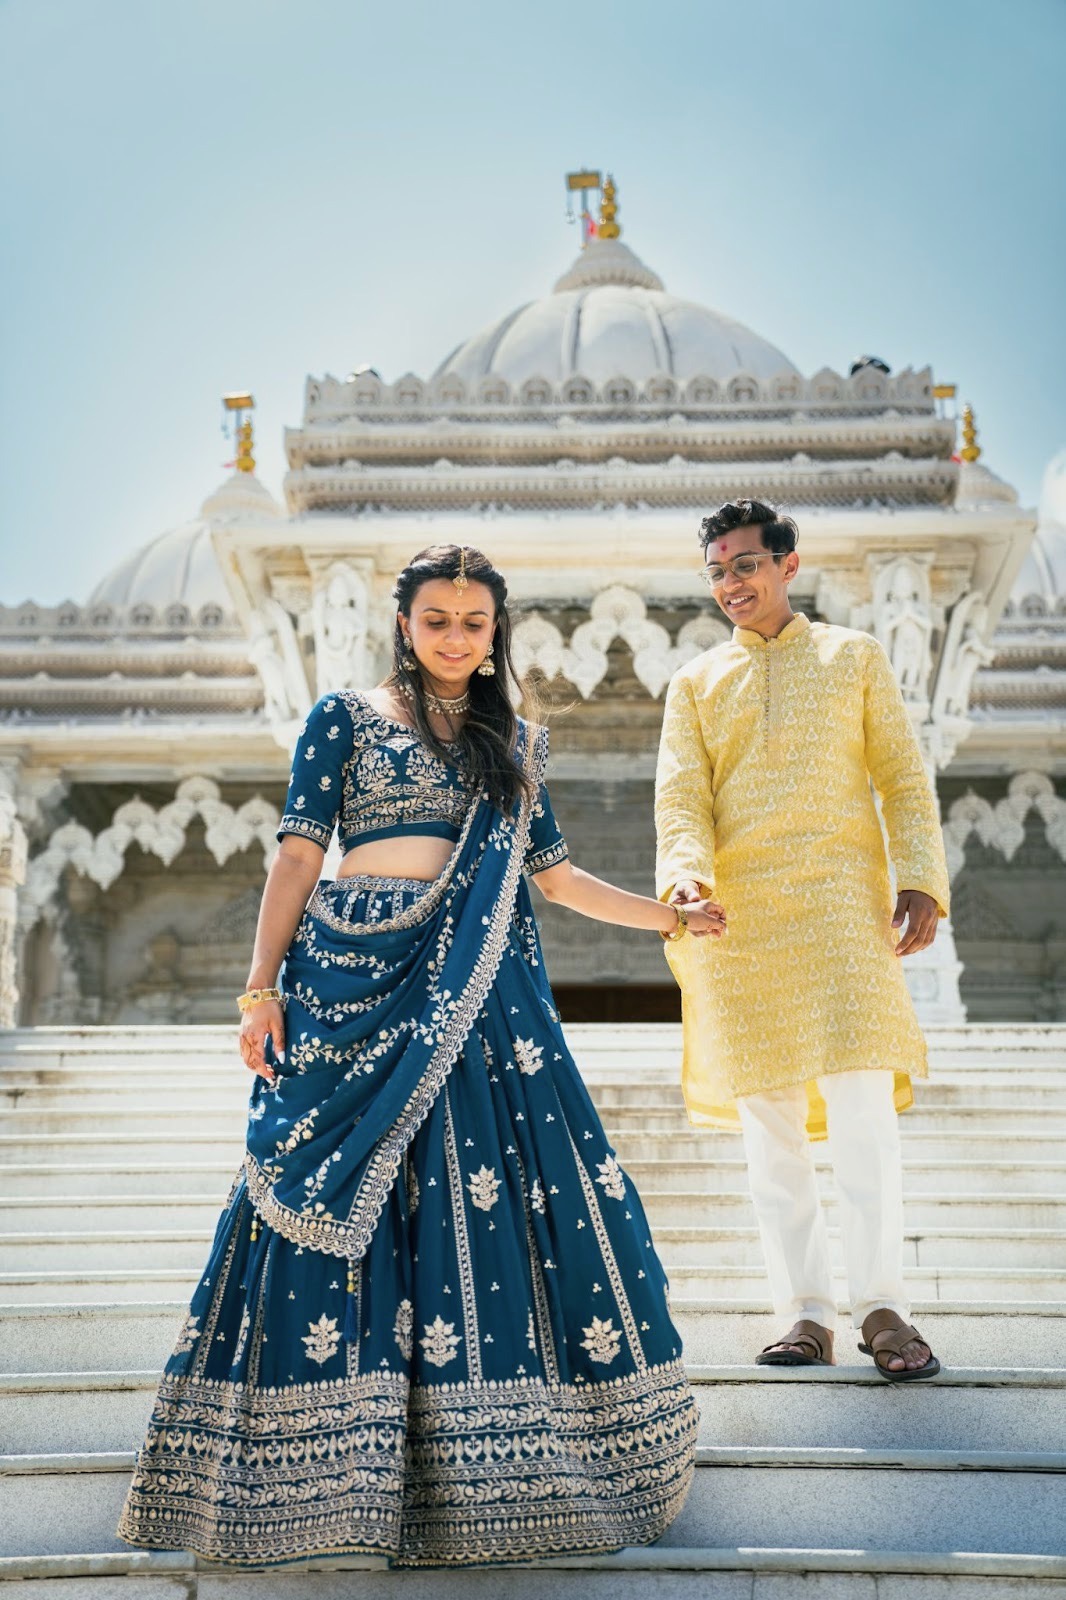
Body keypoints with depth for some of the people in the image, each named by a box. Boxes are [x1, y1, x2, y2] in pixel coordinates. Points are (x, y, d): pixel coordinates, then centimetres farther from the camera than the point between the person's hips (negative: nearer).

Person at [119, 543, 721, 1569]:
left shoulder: (515, 742, 18)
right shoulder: (345, 718, 8)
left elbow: (551, 874, 20)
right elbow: (298, 855, 3)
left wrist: (671, 918, 18)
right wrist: (262, 988, -5)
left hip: (477, 992, 3)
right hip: (356, 983, -2)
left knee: (497, 1195, -4)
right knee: (341, 1205, -5)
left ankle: (488, 1462, 9)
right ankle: (330, 1470, 5)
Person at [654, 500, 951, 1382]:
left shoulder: (855, 656, 14)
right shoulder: (696, 681, 17)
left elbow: (903, 777, 9)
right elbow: (680, 794, 5)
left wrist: (921, 879, -5)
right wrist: (686, 873, -15)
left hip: (839, 898, -2)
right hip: (738, 912, 2)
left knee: (861, 1103, -13)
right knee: (769, 1125, 2)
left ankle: (881, 1305, -3)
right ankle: (807, 1315, 8)